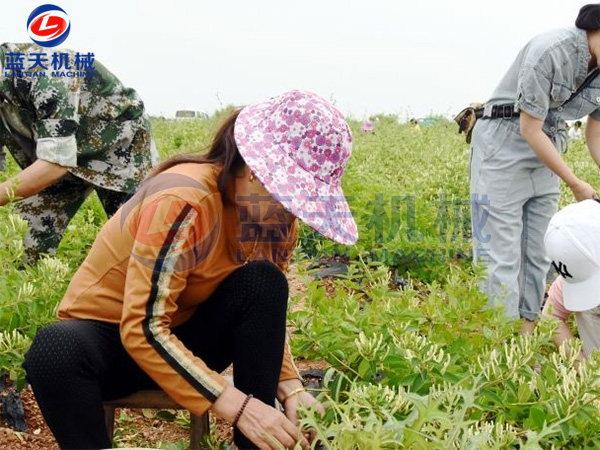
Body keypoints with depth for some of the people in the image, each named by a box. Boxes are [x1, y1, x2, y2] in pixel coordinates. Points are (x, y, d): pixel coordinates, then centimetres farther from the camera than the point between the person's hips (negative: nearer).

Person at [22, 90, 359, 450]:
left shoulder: (277, 217, -8)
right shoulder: (186, 202, -31)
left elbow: (268, 317, 2)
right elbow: (142, 329, -33)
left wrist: (290, 387, -17)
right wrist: (237, 406, -37)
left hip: (182, 339, 6)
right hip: (108, 335, -5)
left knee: (263, 284, -22)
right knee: (58, 349, -39)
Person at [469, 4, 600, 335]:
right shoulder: (551, 50, -25)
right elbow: (529, 129, -21)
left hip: (546, 153, 7)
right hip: (503, 148, -7)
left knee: (538, 254, 7)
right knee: (502, 256, -8)